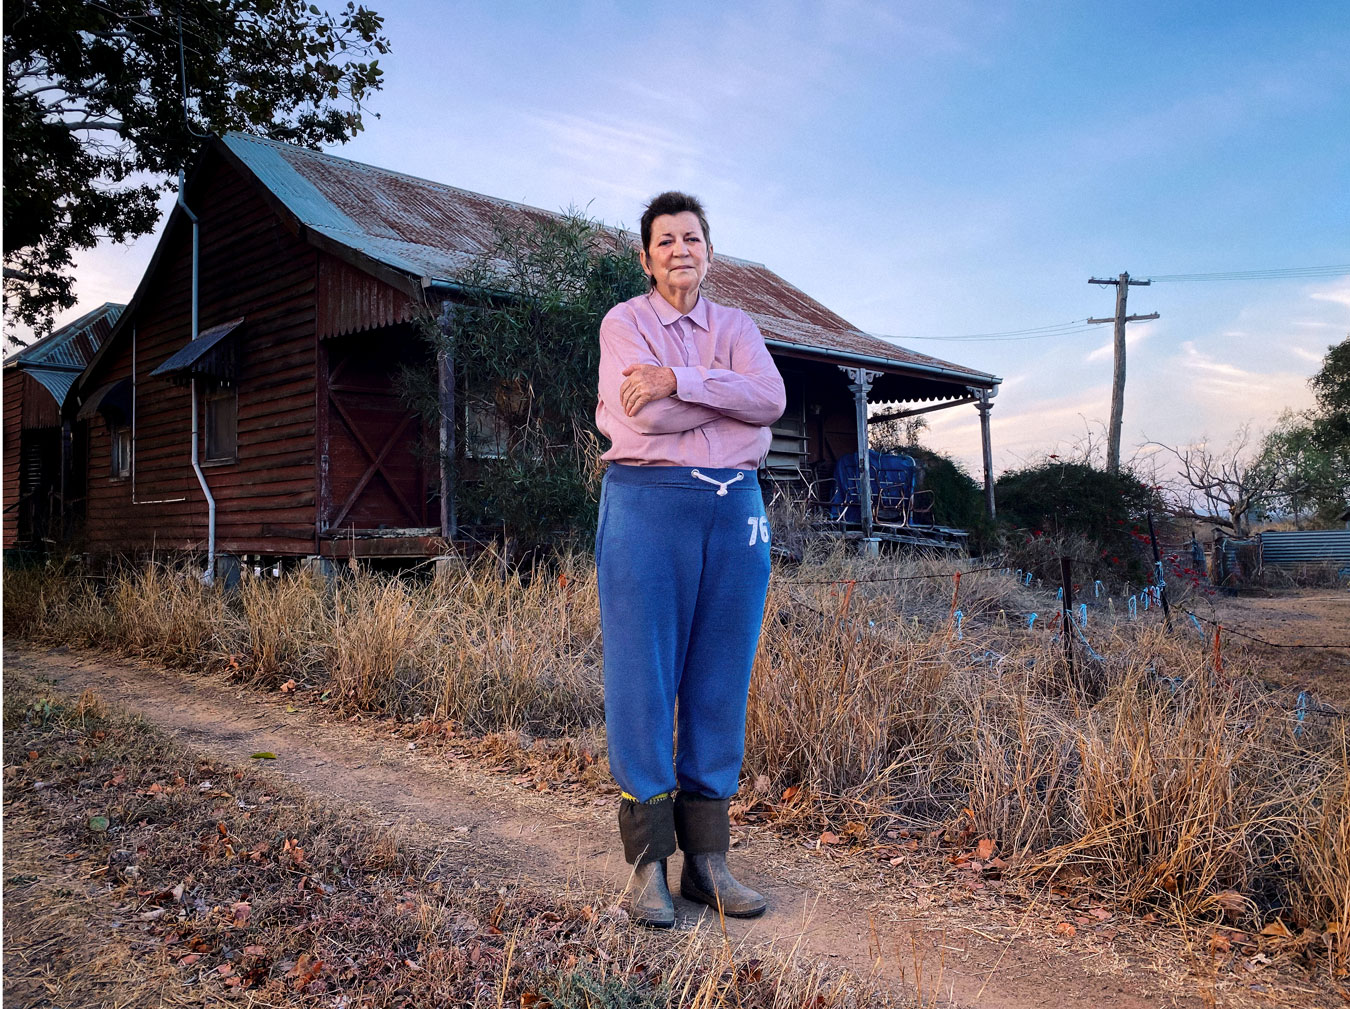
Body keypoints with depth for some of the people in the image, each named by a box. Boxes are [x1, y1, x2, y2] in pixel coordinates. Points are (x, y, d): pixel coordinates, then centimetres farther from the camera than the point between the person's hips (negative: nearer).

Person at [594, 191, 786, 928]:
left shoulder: (736, 326, 16)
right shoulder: (624, 322, 5)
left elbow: (771, 399, -5)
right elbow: (645, 414, -13)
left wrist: (679, 380, -13)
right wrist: (734, 399, -5)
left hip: (735, 508, 4)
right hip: (649, 504, -4)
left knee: (721, 682, 5)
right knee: (643, 681, -2)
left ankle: (707, 858, 16)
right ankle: (649, 863, 8)